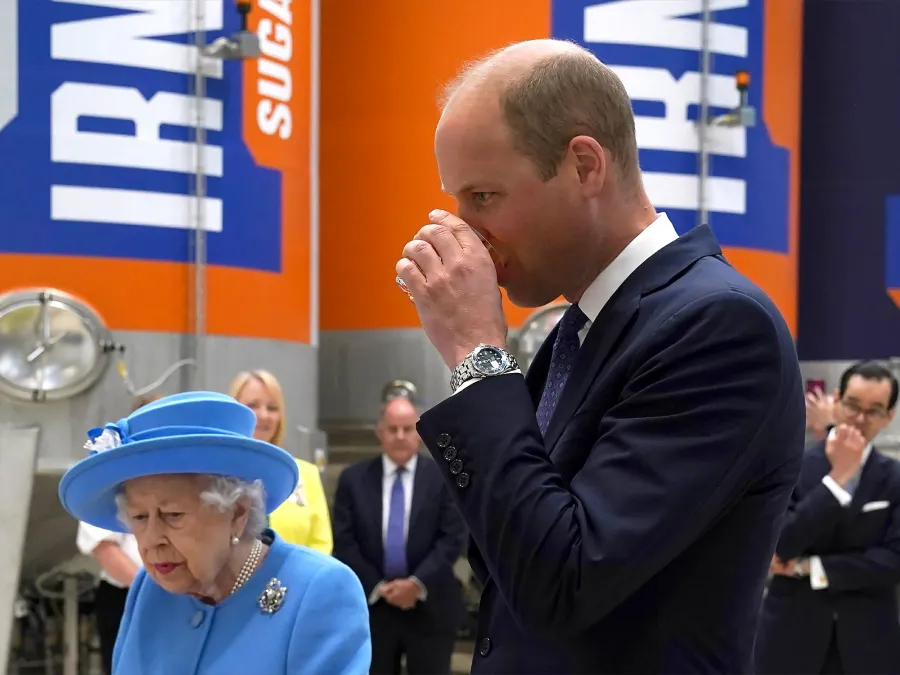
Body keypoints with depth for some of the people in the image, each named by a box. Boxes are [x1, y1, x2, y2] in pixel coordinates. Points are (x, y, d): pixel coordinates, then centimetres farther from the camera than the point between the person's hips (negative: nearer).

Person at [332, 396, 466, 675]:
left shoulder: (444, 477, 1)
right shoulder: (353, 479, 4)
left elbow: (453, 538, -5)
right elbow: (344, 542, 1)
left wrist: (418, 583, -15)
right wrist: (377, 587, -9)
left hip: (430, 607, -1)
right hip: (372, 605, 1)